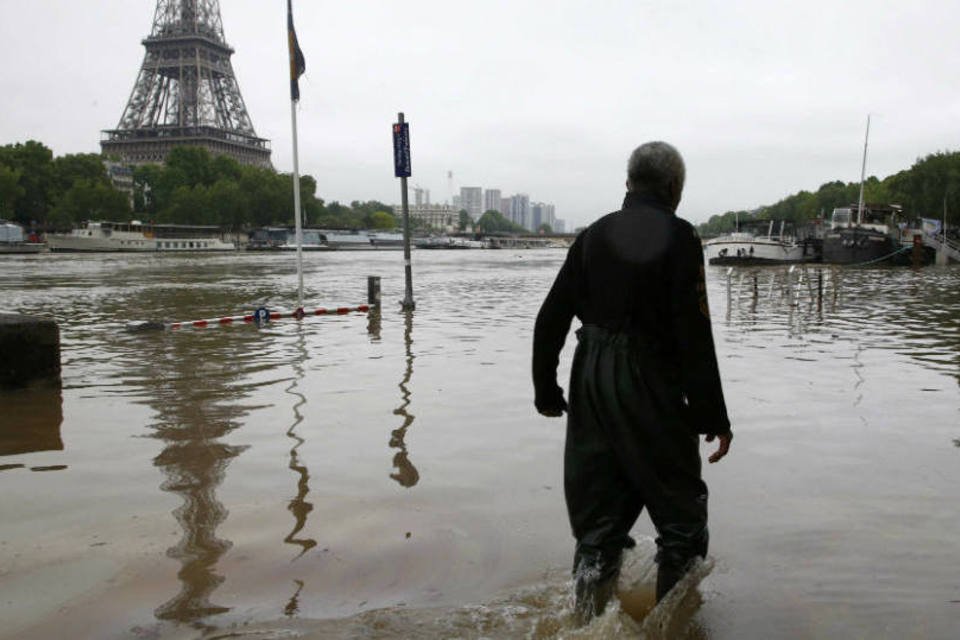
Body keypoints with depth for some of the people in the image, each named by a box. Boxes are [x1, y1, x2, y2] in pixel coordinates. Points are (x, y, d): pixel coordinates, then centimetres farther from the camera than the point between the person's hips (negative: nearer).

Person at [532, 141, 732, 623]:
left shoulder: (594, 235, 8)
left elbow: (550, 318, 7)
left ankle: (588, 622, 19)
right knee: (682, 512, 13)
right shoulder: (678, 237, -8)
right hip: (650, 390, -5)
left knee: (598, 518, 14)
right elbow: (694, 337, -14)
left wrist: (546, 390, 16)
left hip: (590, 387, 5)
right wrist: (714, 417, -9)